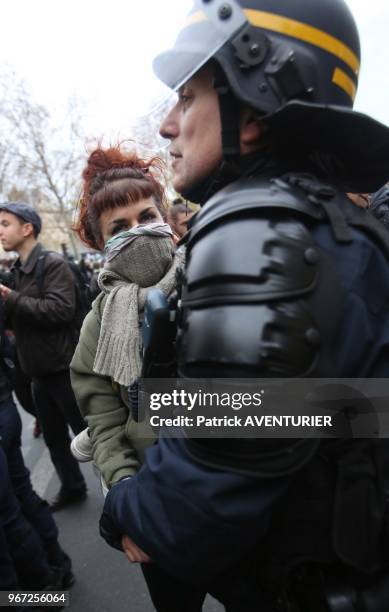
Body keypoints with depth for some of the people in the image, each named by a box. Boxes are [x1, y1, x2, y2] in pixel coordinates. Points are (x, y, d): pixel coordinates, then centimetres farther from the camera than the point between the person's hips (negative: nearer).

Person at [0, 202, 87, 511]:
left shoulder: (53, 264, -13)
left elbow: (61, 310, -27)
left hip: (63, 368, -8)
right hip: (39, 371, 8)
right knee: (54, 438, 19)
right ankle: (72, 488, 38)